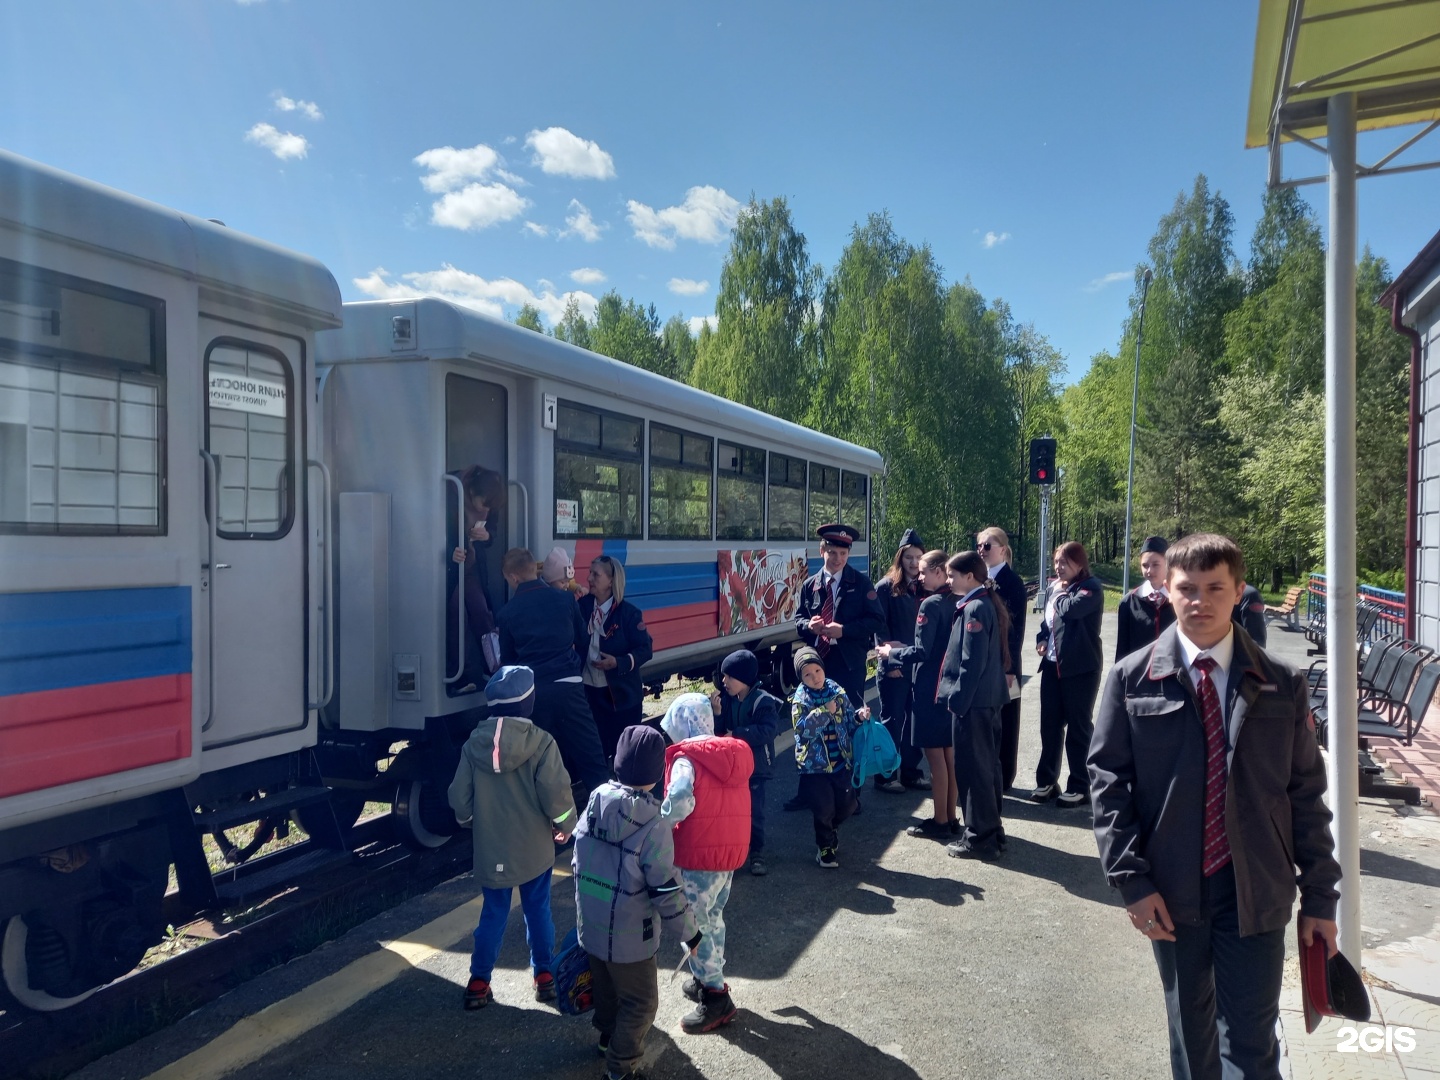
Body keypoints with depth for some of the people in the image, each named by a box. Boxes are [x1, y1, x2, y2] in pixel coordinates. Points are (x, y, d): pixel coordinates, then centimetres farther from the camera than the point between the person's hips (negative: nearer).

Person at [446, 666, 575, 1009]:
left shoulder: (474, 743, -7)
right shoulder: (541, 742, -17)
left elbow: (459, 796, -1)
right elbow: (556, 793, -18)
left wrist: (472, 823, 19)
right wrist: (566, 826, 0)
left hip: (490, 849, 2)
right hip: (534, 848, -2)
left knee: (493, 914, 15)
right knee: (538, 910, 15)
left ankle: (479, 981, 19)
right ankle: (544, 976, 25)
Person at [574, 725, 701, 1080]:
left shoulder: (595, 801, -8)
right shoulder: (652, 823, -26)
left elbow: (578, 861, 4)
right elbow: (666, 890, -21)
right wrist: (689, 932, -6)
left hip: (590, 924, 6)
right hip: (629, 934, -6)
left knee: (605, 987, 29)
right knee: (640, 1002, 15)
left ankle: (608, 1036, 50)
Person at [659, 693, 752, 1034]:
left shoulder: (686, 758, -15)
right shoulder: (734, 753, 8)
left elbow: (680, 802, -30)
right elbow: (728, 802, 10)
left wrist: (658, 824, -13)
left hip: (699, 855, -8)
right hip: (731, 850, 8)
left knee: (695, 925, 3)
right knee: (713, 918, 22)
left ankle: (715, 998, 6)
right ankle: (709, 979, 34)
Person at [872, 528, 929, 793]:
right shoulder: (886, 587, -2)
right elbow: (880, 628, -6)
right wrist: (890, 660, -12)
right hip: (894, 666, -4)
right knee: (892, 720, 2)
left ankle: (910, 770, 20)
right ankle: (886, 774, 11)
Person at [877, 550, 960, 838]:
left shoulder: (931, 604, -17)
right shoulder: (957, 602, 6)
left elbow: (921, 651, -20)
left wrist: (892, 653, -4)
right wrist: (902, 652, 18)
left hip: (931, 687, -8)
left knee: (935, 753, 0)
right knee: (950, 753, 13)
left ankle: (939, 820, 7)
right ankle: (951, 816, 21)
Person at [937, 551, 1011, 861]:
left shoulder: (975, 608, -17)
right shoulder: (987, 603, 11)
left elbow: (972, 662, -21)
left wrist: (958, 699, -16)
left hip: (973, 701, -10)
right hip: (988, 699, 10)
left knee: (972, 769, -1)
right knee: (986, 765, 17)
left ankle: (979, 838, 7)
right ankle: (991, 829, 27)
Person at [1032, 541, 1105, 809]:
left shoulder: (1091, 587, -10)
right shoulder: (1054, 588, 11)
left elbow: (1070, 609, -28)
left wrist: (1060, 593, -8)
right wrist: (1041, 639, 4)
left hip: (1081, 668, -6)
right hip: (1052, 665, 6)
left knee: (1077, 727, 2)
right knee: (1049, 724, 10)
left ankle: (1079, 786, 13)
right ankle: (1046, 781, 21)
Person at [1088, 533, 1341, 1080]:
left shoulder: (1282, 684, -1)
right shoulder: (1132, 679, -5)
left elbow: (1306, 792, 2)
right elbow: (1108, 782, -5)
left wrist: (1320, 896, 3)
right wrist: (1132, 880, -11)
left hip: (1257, 891, 0)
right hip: (1171, 891, 0)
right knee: (1190, 1028, 18)